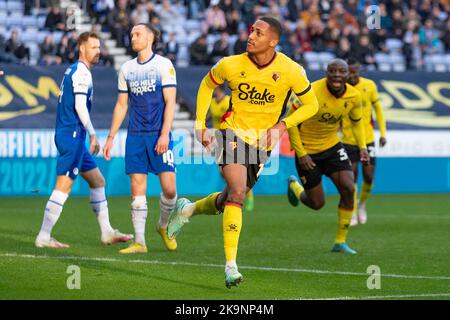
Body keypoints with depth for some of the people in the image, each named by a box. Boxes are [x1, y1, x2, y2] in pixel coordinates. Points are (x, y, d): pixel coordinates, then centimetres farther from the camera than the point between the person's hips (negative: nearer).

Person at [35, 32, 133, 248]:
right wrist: (93, 134, -15)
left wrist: (88, 135, 21)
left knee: (97, 181, 14)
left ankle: (106, 232, 17)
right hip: (72, 135, -11)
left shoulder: (73, 70, 19)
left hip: (72, 136, 11)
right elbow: (79, 105, -19)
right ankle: (43, 237, -11)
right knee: (64, 186, -11)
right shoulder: (81, 71, -11)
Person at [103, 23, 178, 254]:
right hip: (135, 136, 4)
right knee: (137, 189, -1)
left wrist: (165, 134, -15)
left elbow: (170, 101, -6)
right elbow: (122, 105, 18)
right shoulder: (127, 68, 12)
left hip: (159, 135, -4)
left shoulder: (163, 64, -1)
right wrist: (111, 138, 14)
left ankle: (164, 227, 19)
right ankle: (139, 242, 2)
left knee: (169, 188, -8)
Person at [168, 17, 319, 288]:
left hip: (262, 141, 3)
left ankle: (188, 209, 42)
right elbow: (207, 85, 9)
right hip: (234, 131, -3)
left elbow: (311, 105, -1)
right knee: (237, 192, -21)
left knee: (231, 199, 11)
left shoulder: (291, 71, -14)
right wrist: (200, 124, 2)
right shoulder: (231, 65, -12)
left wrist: (282, 124, -15)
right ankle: (231, 265, -22)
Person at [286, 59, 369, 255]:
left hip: (332, 147, 4)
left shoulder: (353, 96, -10)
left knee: (349, 189, -15)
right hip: (307, 151, -4)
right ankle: (294, 186, 39)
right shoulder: (312, 92, -26)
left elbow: (356, 121, 11)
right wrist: (301, 154, -20)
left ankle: (340, 242, -1)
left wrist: (362, 147, -4)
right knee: (317, 203, 2)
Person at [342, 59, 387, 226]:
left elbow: (378, 109, 7)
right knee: (352, 176, -2)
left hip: (368, 138, 1)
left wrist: (383, 133, 3)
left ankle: (362, 204, 25)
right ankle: (353, 213, 12)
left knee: (368, 176, -3)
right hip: (348, 140, -1)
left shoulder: (369, 85, -3)